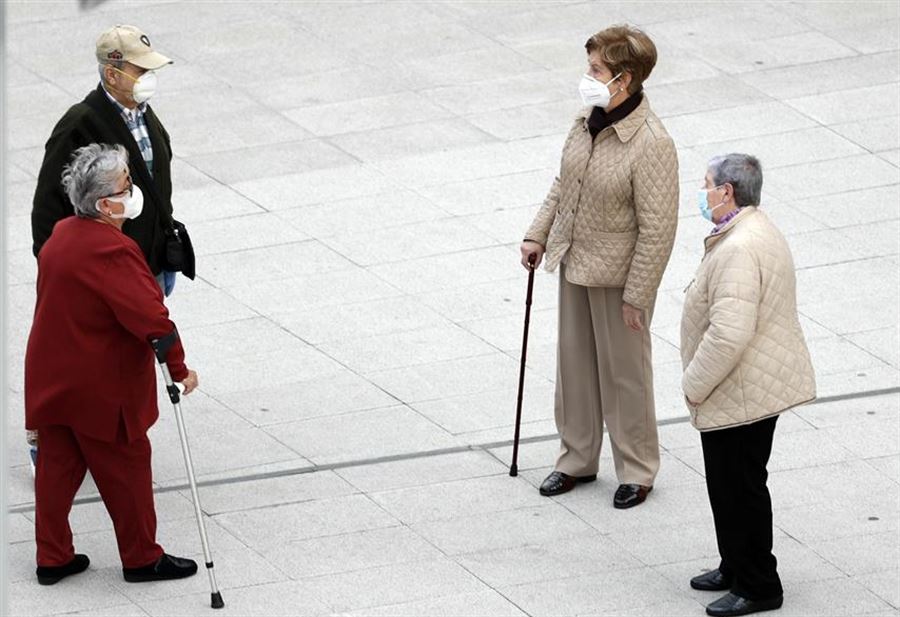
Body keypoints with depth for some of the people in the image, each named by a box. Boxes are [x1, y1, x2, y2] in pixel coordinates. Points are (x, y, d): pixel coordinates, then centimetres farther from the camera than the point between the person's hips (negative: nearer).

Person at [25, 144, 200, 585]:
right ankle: (141, 558, 21)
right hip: (99, 388, -8)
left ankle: (52, 558, 22)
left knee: (57, 464, 15)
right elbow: (150, 316, -28)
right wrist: (179, 367, -18)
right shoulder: (111, 251, -26)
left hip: (52, 379, 9)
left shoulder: (62, 235, 4)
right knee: (126, 468, 8)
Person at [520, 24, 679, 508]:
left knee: (624, 372, 7)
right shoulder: (588, 119, -3)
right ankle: (577, 459, 35)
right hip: (575, 265, 7)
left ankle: (637, 470, 24)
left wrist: (637, 296, -19)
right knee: (574, 362, 18)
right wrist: (539, 235, 10)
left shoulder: (651, 145, -26)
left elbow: (657, 229, -22)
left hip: (618, 274, -7)